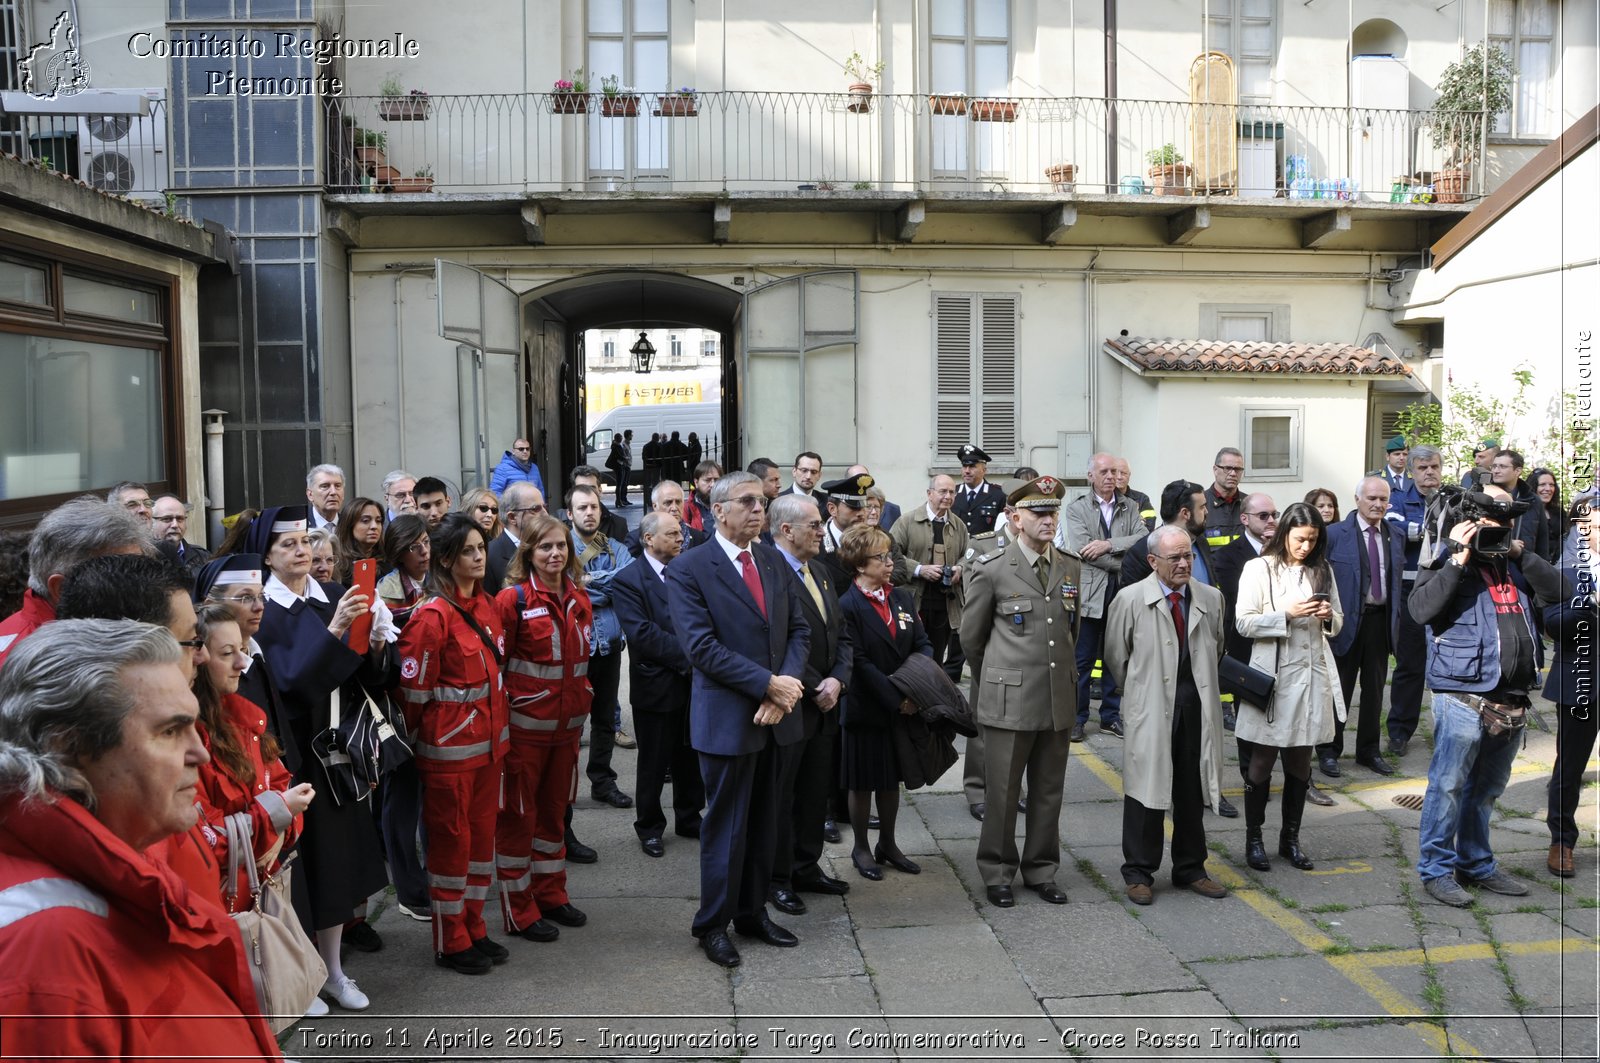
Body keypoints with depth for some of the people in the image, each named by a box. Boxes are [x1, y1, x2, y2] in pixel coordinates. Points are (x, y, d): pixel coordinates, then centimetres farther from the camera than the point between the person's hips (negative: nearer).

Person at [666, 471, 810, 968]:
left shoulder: (774, 562, 8)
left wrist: (786, 687, -11)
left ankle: (753, 912, 30)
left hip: (775, 715, 6)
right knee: (726, 825, 5)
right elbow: (702, 647, -18)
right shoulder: (688, 569, -10)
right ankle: (713, 924, 21)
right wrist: (768, 684, -19)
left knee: (763, 823, 15)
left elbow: (799, 630, 6)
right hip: (726, 718, -6)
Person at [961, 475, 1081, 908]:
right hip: (1009, 702, -4)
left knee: (1049, 792, 12)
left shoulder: (1071, 568, 7)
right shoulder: (992, 569, -6)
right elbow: (971, 635, 4)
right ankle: (997, 874, 19)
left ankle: (1040, 870, 27)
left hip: (1059, 700, 4)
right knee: (1002, 793, 3)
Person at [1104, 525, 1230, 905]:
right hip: (1150, 710, -4)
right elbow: (1116, 657, 0)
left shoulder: (1211, 598, 5)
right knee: (1146, 792, 2)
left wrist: (1202, 686, 13)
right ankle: (1138, 873, 14)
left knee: (1192, 793, 12)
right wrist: (1140, 693, 6)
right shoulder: (1130, 599, -7)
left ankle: (1190, 869, 26)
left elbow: (1217, 650, 17)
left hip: (1197, 709, 4)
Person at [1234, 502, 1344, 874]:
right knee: (1262, 762, 4)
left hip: (1311, 675, 4)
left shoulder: (1321, 571, 10)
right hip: (1272, 676, -4)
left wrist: (1329, 616, -5)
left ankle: (1290, 839, 24)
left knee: (1300, 763, 12)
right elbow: (1244, 622, -8)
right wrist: (1287, 614, -19)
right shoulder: (1259, 569, -3)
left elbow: (1338, 622, 17)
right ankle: (1253, 839, 16)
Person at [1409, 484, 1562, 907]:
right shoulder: (1449, 563, -5)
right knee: (1448, 786, -2)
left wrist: (1521, 553, -5)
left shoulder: (1515, 563, 15)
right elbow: (1422, 609, -21)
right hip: (1464, 695, -7)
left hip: (1512, 701, 7)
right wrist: (1458, 560, -21)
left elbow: (1557, 590, 2)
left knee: (1487, 788, 17)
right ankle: (1437, 870, 8)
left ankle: (1477, 865, 30)